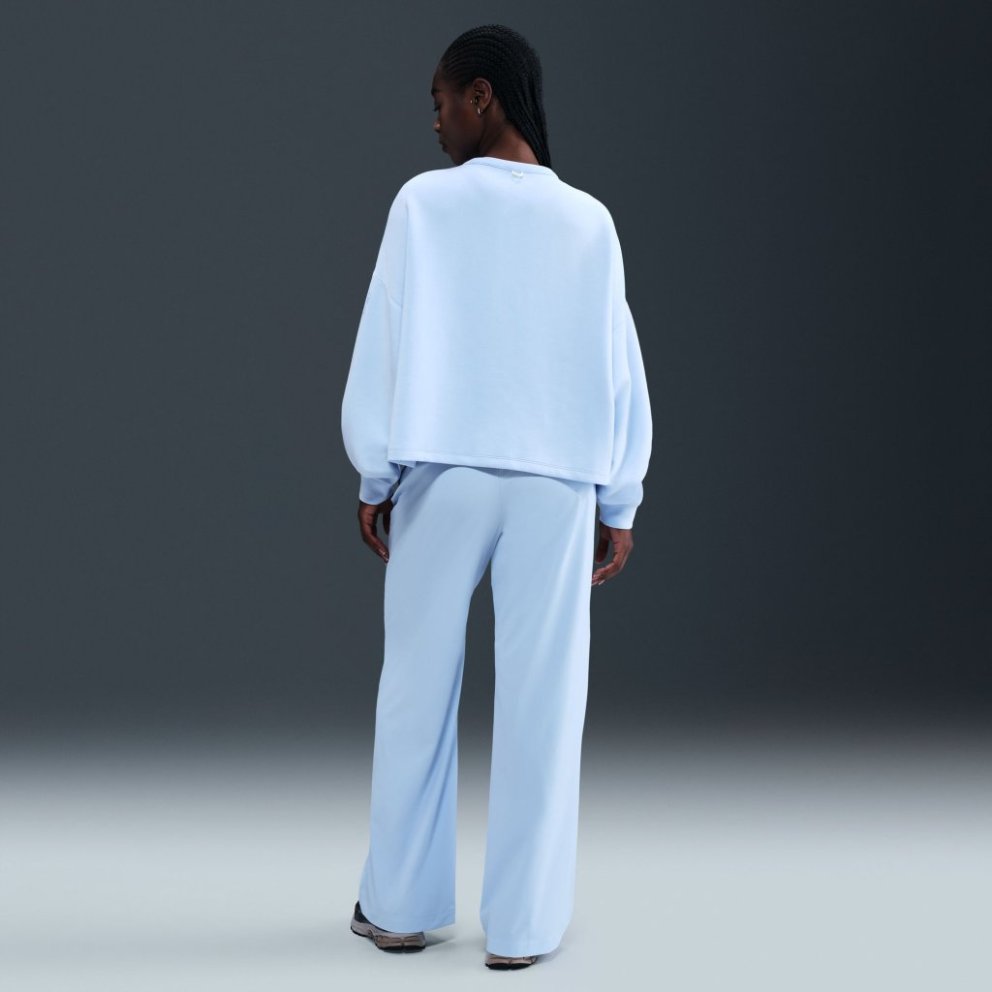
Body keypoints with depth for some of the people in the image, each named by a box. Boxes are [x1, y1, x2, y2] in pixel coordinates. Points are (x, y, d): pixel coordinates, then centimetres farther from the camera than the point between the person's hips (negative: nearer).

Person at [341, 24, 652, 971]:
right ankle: (520, 921, 7)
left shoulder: (425, 201, -2)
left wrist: (373, 475, 5)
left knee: (417, 688, 9)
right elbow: (618, 369, 6)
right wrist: (620, 502, 12)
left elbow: (387, 343, -3)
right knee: (539, 701, 3)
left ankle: (398, 904, 17)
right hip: (556, 483, 1)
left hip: (441, 474, -1)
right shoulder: (589, 220, 5)